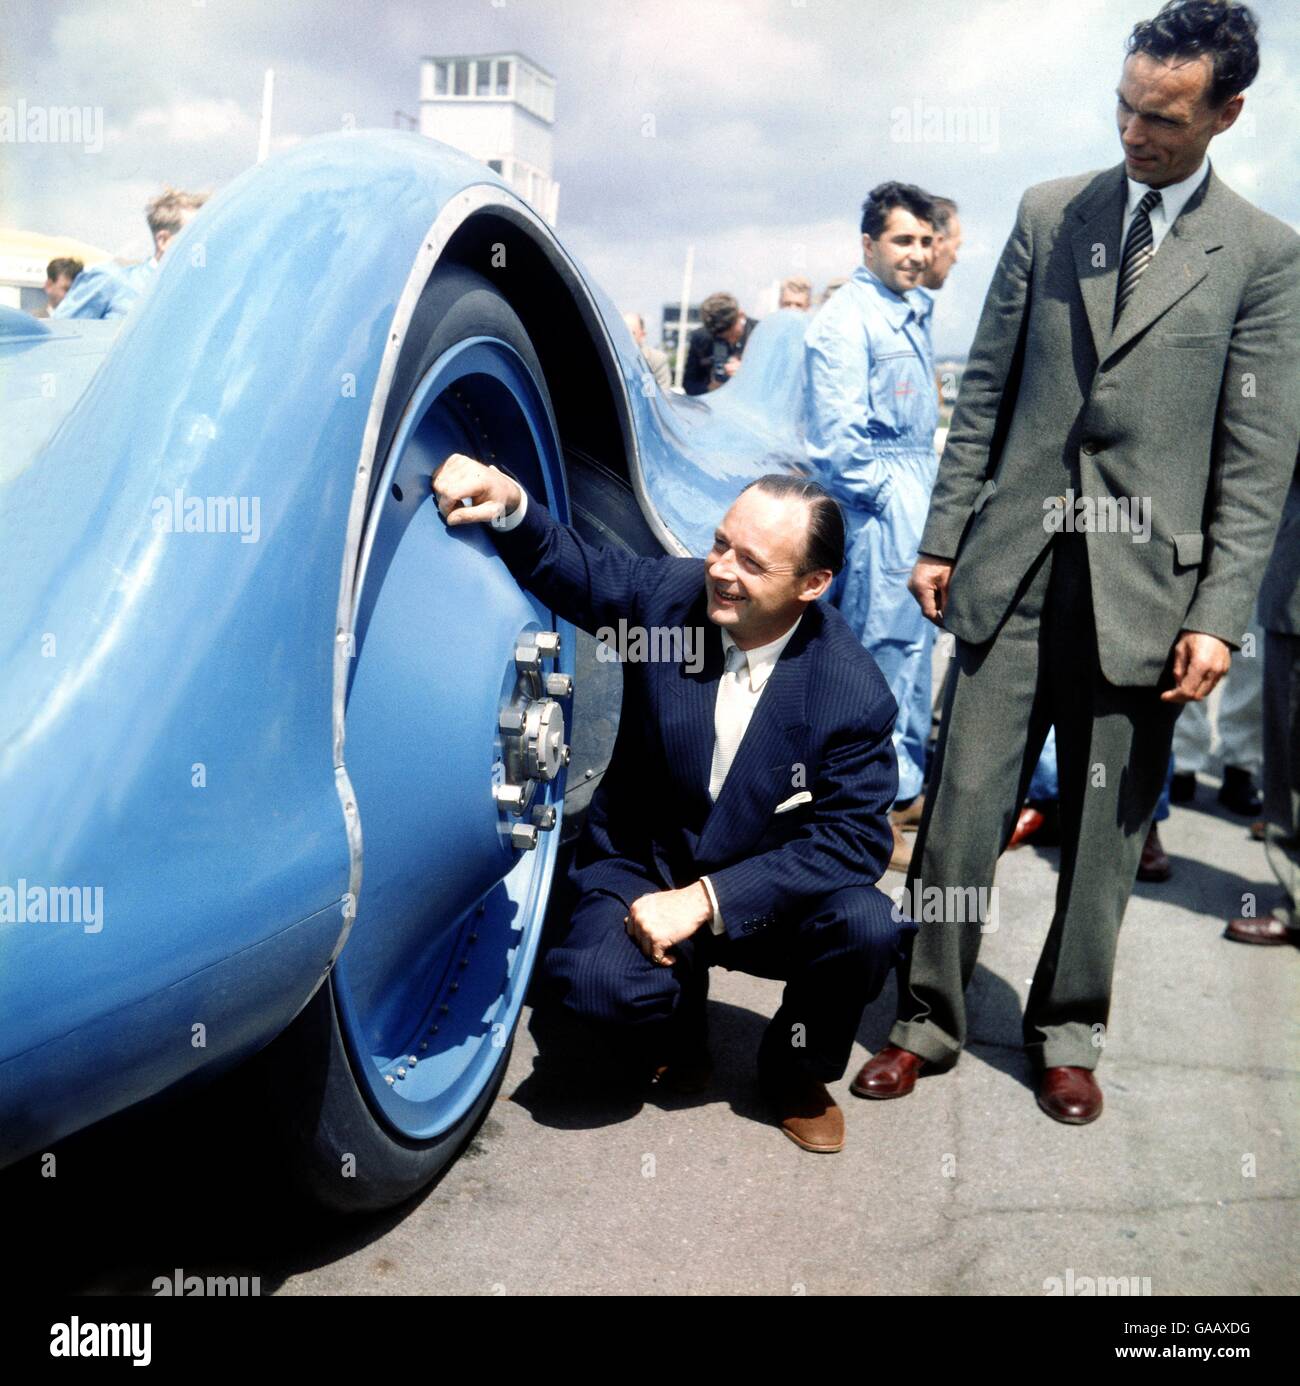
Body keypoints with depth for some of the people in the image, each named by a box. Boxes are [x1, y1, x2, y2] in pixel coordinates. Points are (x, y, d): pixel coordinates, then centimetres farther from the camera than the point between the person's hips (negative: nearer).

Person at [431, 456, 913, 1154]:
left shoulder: (854, 692, -19)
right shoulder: (665, 593, -13)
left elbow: (853, 838, -19)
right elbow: (565, 564, -1)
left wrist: (706, 900, -26)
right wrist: (510, 506, -25)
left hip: (769, 898, 0)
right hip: (642, 871, 1)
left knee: (868, 925, -29)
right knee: (593, 979, -30)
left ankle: (798, 1072, 5)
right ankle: (677, 1035, 10)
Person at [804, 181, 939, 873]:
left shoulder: (914, 313, 16)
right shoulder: (847, 318, -12)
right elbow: (837, 437, -18)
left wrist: (933, 495, 12)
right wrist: (891, 497, -14)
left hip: (917, 507, 9)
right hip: (878, 512, -9)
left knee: (915, 642, 15)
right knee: (885, 652, -6)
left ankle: (905, 782, 29)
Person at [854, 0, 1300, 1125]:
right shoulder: (1051, 213, 9)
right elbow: (986, 389, 10)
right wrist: (943, 538, 6)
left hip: (1145, 585, -1)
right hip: (1014, 565, 2)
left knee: (1107, 821, 7)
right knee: (964, 801, 2)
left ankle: (1069, 1032, 26)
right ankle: (931, 1017, 18)